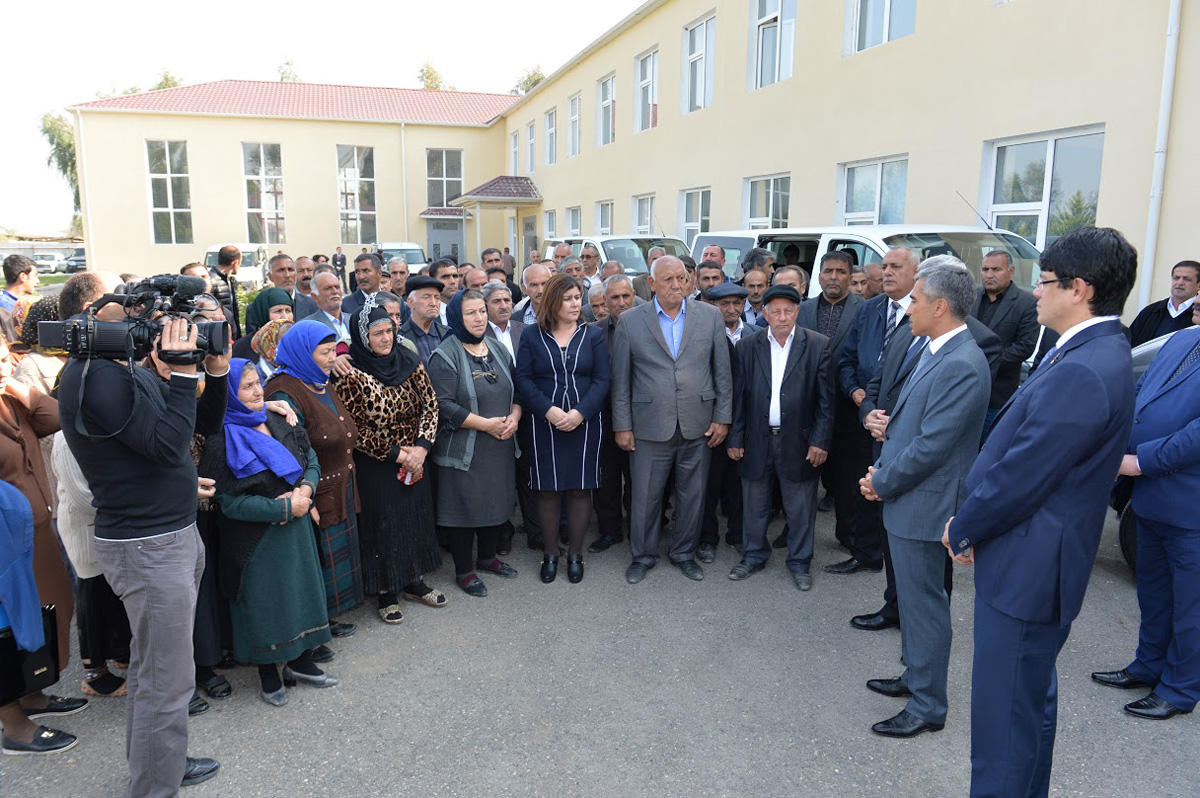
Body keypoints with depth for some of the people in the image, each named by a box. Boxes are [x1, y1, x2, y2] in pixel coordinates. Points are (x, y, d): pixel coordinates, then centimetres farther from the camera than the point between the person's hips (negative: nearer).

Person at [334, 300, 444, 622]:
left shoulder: (409, 361, -2)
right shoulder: (350, 375, -15)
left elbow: (430, 405, -1)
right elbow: (354, 428, -15)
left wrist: (421, 447, -13)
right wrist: (396, 454, -14)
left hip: (414, 460, 5)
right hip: (376, 466, -5)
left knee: (415, 517, 14)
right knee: (383, 524, 6)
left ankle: (413, 581, 33)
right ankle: (386, 592, 23)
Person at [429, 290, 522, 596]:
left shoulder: (498, 349, 9)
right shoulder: (445, 356, -11)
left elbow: (516, 390, 15)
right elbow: (444, 405, -18)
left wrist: (514, 417, -6)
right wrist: (487, 424, -20)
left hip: (501, 445, 6)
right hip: (464, 449, -6)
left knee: (499, 501, 15)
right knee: (465, 506, 2)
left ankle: (487, 556, 36)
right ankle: (464, 570, 19)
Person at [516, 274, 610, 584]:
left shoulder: (593, 335, 5)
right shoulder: (532, 335, 3)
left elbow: (602, 380, -1)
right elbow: (523, 379, -2)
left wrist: (580, 412, -15)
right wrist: (549, 410, -15)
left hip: (585, 424, 1)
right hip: (544, 424, 0)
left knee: (581, 487, 5)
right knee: (548, 488, 5)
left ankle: (575, 554, 19)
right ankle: (550, 553, 19)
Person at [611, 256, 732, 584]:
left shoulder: (710, 316, 3)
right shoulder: (630, 321, -1)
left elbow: (722, 372, 5)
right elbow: (620, 379, 1)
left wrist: (722, 418, 2)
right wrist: (622, 425, -1)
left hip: (698, 426, 2)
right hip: (650, 427, -1)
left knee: (692, 495, 12)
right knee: (645, 496, 8)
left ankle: (684, 553, 33)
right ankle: (643, 555, 29)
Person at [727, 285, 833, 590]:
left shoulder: (818, 345, -3)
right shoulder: (747, 346, 2)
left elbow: (826, 398, -3)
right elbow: (738, 396, 4)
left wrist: (821, 441, -8)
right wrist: (735, 438, 1)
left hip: (798, 441, -2)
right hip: (757, 440, 2)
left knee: (800, 509, 8)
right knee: (754, 505, 14)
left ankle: (799, 561, 26)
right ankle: (754, 555, 33)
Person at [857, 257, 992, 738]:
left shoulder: (961, 366, -24)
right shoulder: (927, 349, 6)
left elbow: (930, 447, -24)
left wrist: (881, 483, -11)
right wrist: (880, 470, 4)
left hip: (923, 505, -9)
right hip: (905, 499, 9)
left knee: (925, 604, 5)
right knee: (912, 598, 22)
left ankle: (927, 707, 20)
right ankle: (916, 677, 40)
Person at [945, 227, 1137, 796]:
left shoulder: (1081, 372, -26)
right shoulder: (1099, 352, 8)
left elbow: (1019, 478, -23)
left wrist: (961, 530, -6)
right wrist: (973, 525, 9)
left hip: (1026, 571, -11)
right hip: (1036, 562, 11)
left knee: (1005, 715, 3)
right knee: (1032, 701, 25)